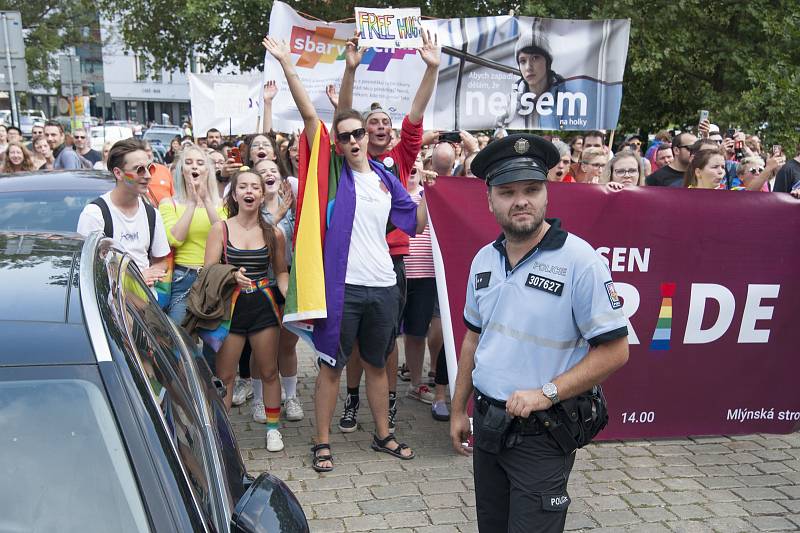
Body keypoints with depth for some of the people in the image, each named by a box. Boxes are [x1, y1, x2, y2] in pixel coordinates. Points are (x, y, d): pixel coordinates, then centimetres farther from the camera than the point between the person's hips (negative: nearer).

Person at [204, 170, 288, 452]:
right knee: (224, 375, 3)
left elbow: (281, 272, 12)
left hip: (263, 307, 1)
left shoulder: (273, 233, 3)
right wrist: (232, 276, -24)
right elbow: (208, 271, -4)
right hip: (229, 306, -1)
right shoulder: (221, 228, -1)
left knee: (269, 371, 9)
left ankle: (273, 427, 25)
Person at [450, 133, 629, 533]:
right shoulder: (484, 259, 3)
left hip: (542, 433, -6)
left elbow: (614, 350, -15)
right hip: (487, 423, 6)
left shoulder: (579, 260, -16)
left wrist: (545, 393, -21)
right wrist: (459, 409, 15)